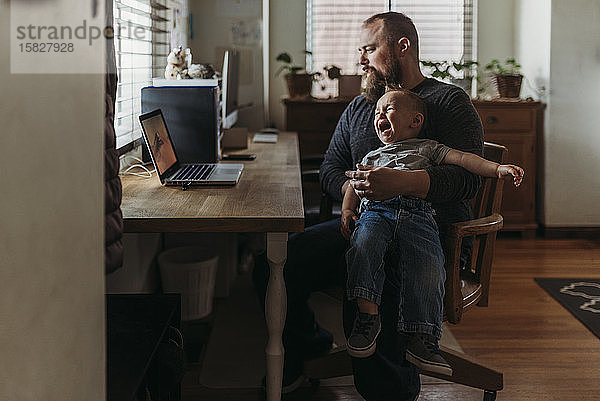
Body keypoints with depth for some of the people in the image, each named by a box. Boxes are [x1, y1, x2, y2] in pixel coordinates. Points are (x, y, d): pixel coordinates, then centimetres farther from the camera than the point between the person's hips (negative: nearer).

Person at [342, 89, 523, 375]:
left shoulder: (427, 148, 29)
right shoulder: (372, 156, 38)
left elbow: (461, 158, 16)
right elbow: (354, 185, 32)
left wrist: (498, 169, 1)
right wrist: (347, 211, 10)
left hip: (416, 214, -1)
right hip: (375, 210, 2)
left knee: (428, 266, -26)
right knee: (364, 245, -34)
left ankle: (422, 340, -26)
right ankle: (368, 313, -32)